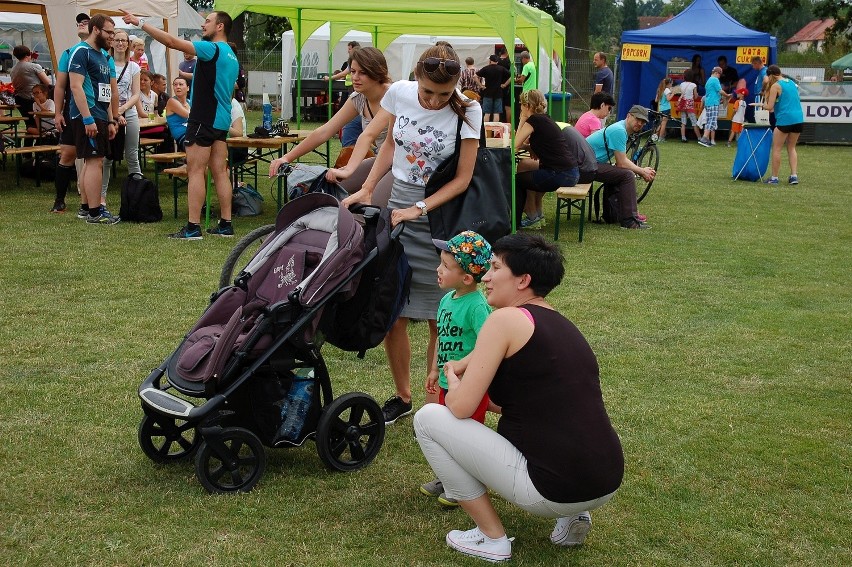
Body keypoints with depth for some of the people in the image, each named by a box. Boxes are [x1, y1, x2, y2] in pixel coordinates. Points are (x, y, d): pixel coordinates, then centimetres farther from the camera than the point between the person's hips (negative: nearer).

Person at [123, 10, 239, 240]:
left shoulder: (212, 49, -12)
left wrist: (140, 23, -13)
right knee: (220, 171, 8)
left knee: (195, 171, -7)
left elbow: (172, 41, -17)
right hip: (221, 120, 9)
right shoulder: (231, 56, 17)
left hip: (204, 120, -9)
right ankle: (225, 225, 8)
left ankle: (192, 228, -8)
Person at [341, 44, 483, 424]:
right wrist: (367, 188, 5)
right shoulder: (399, 93, -4)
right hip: (398, 206, 4)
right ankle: (402, 396, 22)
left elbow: (462, 179, -10)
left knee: (439, 319, -1)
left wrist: (418, 209, -18)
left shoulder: (467, 112, -13)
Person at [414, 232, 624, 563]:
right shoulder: (562, 325, 15)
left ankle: (491, 538, 7)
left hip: (554, 491, -9)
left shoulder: (507, 319, -8)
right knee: (510, 422, 37)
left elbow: (461, 407, -10)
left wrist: (452, 383, 13)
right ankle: (571, 516, 16)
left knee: (428, 418, 1)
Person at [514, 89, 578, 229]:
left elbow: (516, 145, -5)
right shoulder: (545, 119, 18)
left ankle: (533, 218, 24)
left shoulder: (533, 120, -9)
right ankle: (538, 215, 34)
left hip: (560, 175, -9)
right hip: (571, 173, 9)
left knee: (519, 177, 13)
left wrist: (521, 121, 2)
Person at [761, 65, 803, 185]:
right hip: (798, 119, 7)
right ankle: (794, 175, 7)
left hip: (785, 120, -7)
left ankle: (774, 178, 6)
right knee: (792, 148, 17)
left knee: (776, 149, 4)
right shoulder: (791, 83, 16)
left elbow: (769, 107, -10)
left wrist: (764, 105, 12)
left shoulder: (775, 86, -6)